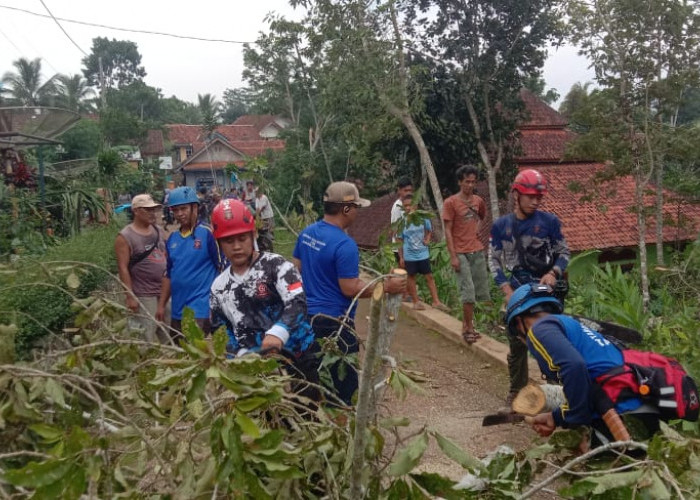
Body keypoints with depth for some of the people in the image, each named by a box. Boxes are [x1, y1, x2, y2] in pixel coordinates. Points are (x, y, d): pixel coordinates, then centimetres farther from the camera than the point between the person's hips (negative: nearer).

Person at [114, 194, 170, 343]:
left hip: (165, 293, 7)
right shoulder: (125, 237, -8)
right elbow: (123, 268, -12)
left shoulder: (159, 231, 10)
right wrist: (130, 296, -16)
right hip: (143, 296, -6)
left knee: (169, 338, 13)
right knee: (146, 339, -3)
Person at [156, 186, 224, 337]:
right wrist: (161, 305, 14)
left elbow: (223, 267, -9)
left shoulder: (208, 233, -9)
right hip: (177, 310, 7)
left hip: (200, 309, -7)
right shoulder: (172, 238, 10)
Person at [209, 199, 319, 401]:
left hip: (296, 361, -4)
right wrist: (241, 353, -5)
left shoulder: (276, 265, -7)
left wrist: (278, 332, -39)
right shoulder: (219, 286, 10)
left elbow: (297, 303, -21)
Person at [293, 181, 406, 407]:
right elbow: (350, 289, -20)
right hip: (334, 321, -8)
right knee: (344, 382, 5)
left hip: (308, 315, 8)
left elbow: (297, 268, 14)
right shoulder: (345, 244, -21)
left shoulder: (306, 233, 4)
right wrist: (386, 287, -12)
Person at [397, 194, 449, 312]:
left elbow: (429, 231, 14)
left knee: (429, 277, 4)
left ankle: (436, 301, 10)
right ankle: (416, 301, 21)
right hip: (409, 256, -1)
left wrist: (427, 240, -5)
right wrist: (401, 258, -3)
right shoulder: (402, 221, -10)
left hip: (423, 254, 1)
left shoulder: (423, 218, -6)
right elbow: (400, 241, -3)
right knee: (411, 277, 8)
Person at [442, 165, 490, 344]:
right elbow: (447, 231, -8)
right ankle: (469, 328, 4)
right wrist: (453, 256, -13)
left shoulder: (479, 201, 9)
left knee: (479, 291, 7)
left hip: (478, 252, 6)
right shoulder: (450, 202, -6)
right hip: (461, 253, -5)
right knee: (468, 292, -8)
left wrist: (478, 230, 10)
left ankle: (466, 324, 22)